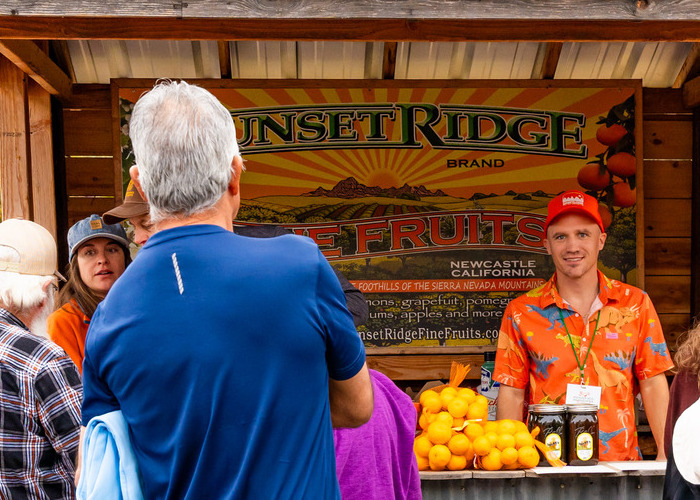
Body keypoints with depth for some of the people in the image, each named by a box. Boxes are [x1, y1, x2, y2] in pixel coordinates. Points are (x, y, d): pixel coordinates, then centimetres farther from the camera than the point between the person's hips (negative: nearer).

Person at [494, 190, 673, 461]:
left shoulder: (635, 303, 7)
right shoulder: (521, 312, 3)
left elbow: (653, 385, 8)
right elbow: (511, 393, 3)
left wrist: (667, 453, -1)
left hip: (620, 463, 2)